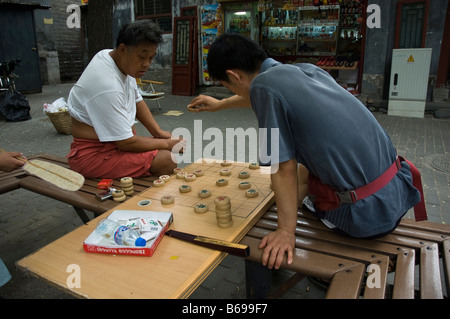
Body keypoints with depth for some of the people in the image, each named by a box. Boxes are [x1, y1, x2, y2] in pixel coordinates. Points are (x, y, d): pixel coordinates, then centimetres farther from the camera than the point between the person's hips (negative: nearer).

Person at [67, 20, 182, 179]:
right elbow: (126, 143, -25)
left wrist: (158, 132, 3)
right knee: (166, 159, -23)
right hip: (94, 154, -10)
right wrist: (166, 144, -13)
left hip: (119, 140, 10)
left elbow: (137, 100, 13)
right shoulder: (107, 86, -29)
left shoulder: (125, 63, 0)